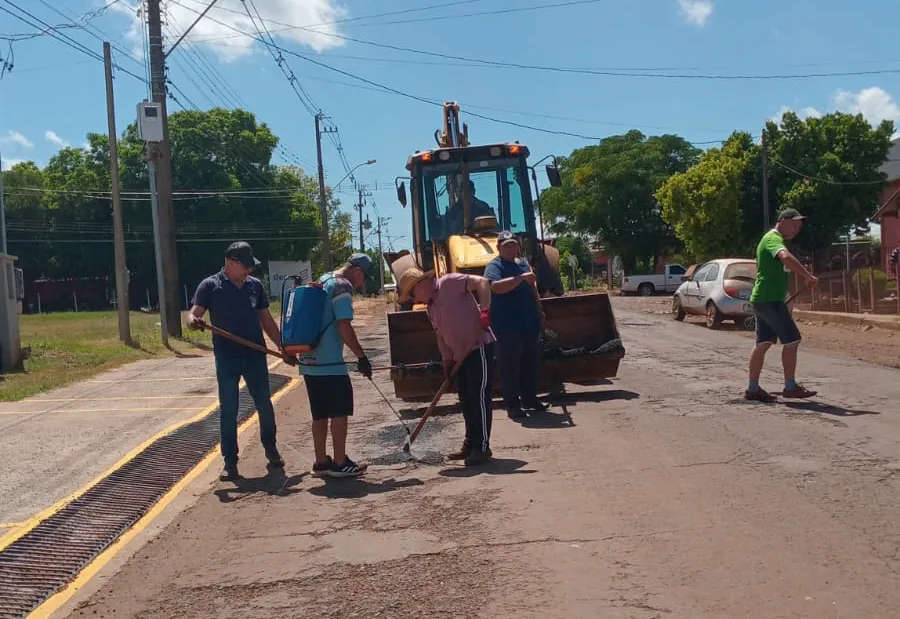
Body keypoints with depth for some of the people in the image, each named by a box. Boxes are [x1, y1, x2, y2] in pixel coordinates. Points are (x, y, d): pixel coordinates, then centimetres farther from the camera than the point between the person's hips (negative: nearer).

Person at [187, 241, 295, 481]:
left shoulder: (255, 285, 8)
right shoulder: (210, 286, -3)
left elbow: (267, 320, 13)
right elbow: (193, 315, -10)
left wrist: (283, 347, 10)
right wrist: (194, 322, -35)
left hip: (255, 355, 3)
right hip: (227, 357, -3)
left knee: (265, 405, 9)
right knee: (228, 410, 1)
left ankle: (271, 449, 29)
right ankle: (230, 462, 10)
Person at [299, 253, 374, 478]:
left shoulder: (322, 281, 18)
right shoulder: (342, 286, -10)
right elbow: (344, 327, -18)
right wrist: (362, 357, -12)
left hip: (309, 361, 9)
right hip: (329, 363, -9)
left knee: (319, 414, 13)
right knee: (340, 411, 0)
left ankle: (321, 462, 18)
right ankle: (340, 463, 5)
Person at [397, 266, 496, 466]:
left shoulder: (449, 283, -10)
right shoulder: (431, 308, 17)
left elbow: (482, 282, -19)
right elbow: (441, 335, 18)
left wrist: (484, 311, -27)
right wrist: (447, 359, 7)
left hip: (479, 347, -9)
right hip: (461, 355, 9)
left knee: (479, 397, -8)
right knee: (467, 400, 13)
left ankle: (482, 447, -4)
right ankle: (471, 444, 23)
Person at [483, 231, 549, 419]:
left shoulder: (523, 263, 16)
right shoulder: (494, 267, -8)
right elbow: (497, 286, -29)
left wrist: (540, 310, 24)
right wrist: (521, 277, -33)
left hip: (530, 325, 8)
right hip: (508, 327, -8)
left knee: (531, 364, 14)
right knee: (510, 368, -3)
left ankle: (530, 398, 26)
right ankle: (512, 405, 3)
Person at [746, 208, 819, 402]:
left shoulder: (772, 239, 21)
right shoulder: (773, 238, -13)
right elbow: (786, 257, -35)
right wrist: (808, 276, -32)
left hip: (764, 299, 10)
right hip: (769, 299, -10)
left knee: (763, 343, 10)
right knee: (792, 340, -7)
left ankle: (753, 388, 11)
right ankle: (790, 387, -1)